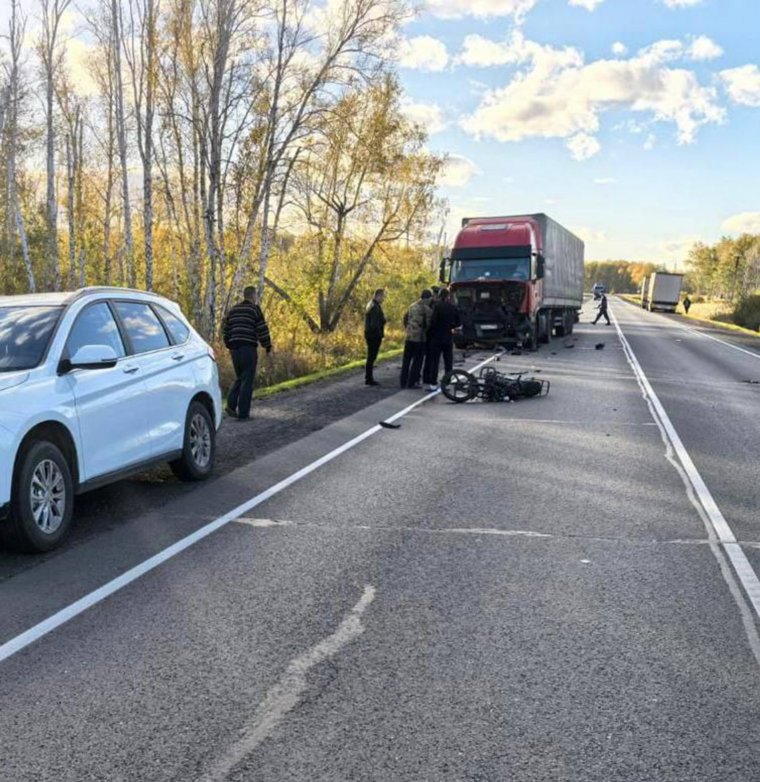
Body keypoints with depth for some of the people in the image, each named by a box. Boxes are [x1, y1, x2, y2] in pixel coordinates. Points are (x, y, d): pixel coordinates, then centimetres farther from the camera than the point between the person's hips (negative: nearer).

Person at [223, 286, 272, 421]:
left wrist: (229, 347, 25)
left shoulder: (233, 310, 14)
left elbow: (226, 331, 16)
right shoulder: (255, 310, -5)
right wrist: (268, 348, -2)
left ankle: (231, 405, 2)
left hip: (234, 349, 6)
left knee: (239, 378, 19)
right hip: (248, 348, -6)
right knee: (247, 380, -1)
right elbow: (262, 330, -9)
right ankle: (243, 413, -2)